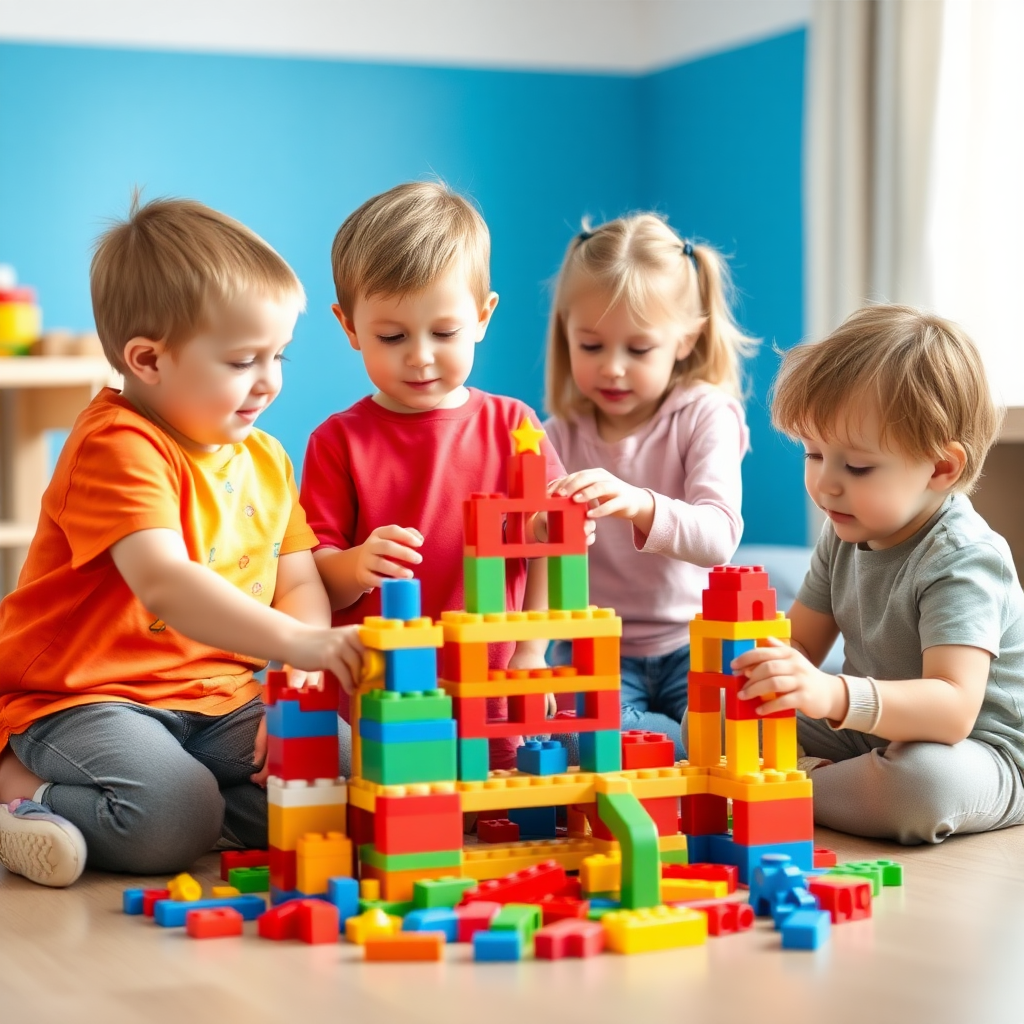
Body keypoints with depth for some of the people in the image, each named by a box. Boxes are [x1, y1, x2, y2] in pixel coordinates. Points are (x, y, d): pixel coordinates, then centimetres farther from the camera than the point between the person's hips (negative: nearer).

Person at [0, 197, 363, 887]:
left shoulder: (265, 459, 10)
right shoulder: (120, 448, -17)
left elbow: (300, 584, 8)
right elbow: (162, 581, -32)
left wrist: (302, 682, -12)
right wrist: (293, 641, -41)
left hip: (215, 700, 9)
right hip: (85, 699, -8)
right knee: (171, 818, -33)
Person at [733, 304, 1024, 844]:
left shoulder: (960, 561, -26)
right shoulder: (845, 536, 1)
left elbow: (953, 709, -38)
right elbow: (801, 644, 10)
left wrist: (835, 696, -54)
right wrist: (751, 654, -16)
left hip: (980, 752, -8)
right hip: (870, 732, 8)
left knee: (923, 783, -43)